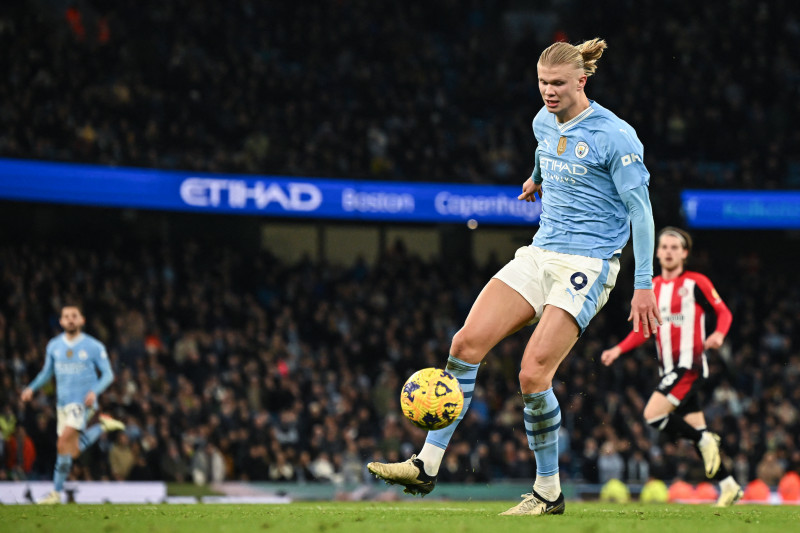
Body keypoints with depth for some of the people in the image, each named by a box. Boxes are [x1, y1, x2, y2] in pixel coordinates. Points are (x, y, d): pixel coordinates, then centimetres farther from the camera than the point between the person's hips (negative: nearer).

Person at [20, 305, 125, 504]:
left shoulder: (94, 346, -4)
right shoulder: (54, 346, 7)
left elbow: (108, 374, -1)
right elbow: (46, 373, 19)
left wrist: (94, 391, -19)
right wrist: (31, 388, 1)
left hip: (83, 403, -5)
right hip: (63, 403, 5)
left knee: (64, 444, -21)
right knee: (73, 452, 7)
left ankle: (56, 492, -16)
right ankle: (102, 426, 32)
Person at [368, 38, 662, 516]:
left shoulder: (615, 136, -12)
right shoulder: (544, 123, 9)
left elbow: (640, 209, -10)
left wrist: (644, 284, -13)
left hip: (589, 263, -7)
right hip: (540, 255, 7)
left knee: (533, 373, -17)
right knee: (468, 341, -9)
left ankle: (549, 492, 1)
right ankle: (428, 464, -7)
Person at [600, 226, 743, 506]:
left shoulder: (696, 282, -4)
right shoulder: (651, 287, 13)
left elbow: (724, 312, -1)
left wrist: (718, 334, -21)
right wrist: (618, 350, 5)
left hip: (689, 365, -7)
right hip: (668, 369, 7)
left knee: (652, 414, -20)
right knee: (696, 429, 7)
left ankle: (706, 440, -2)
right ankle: (728, 486, 15)